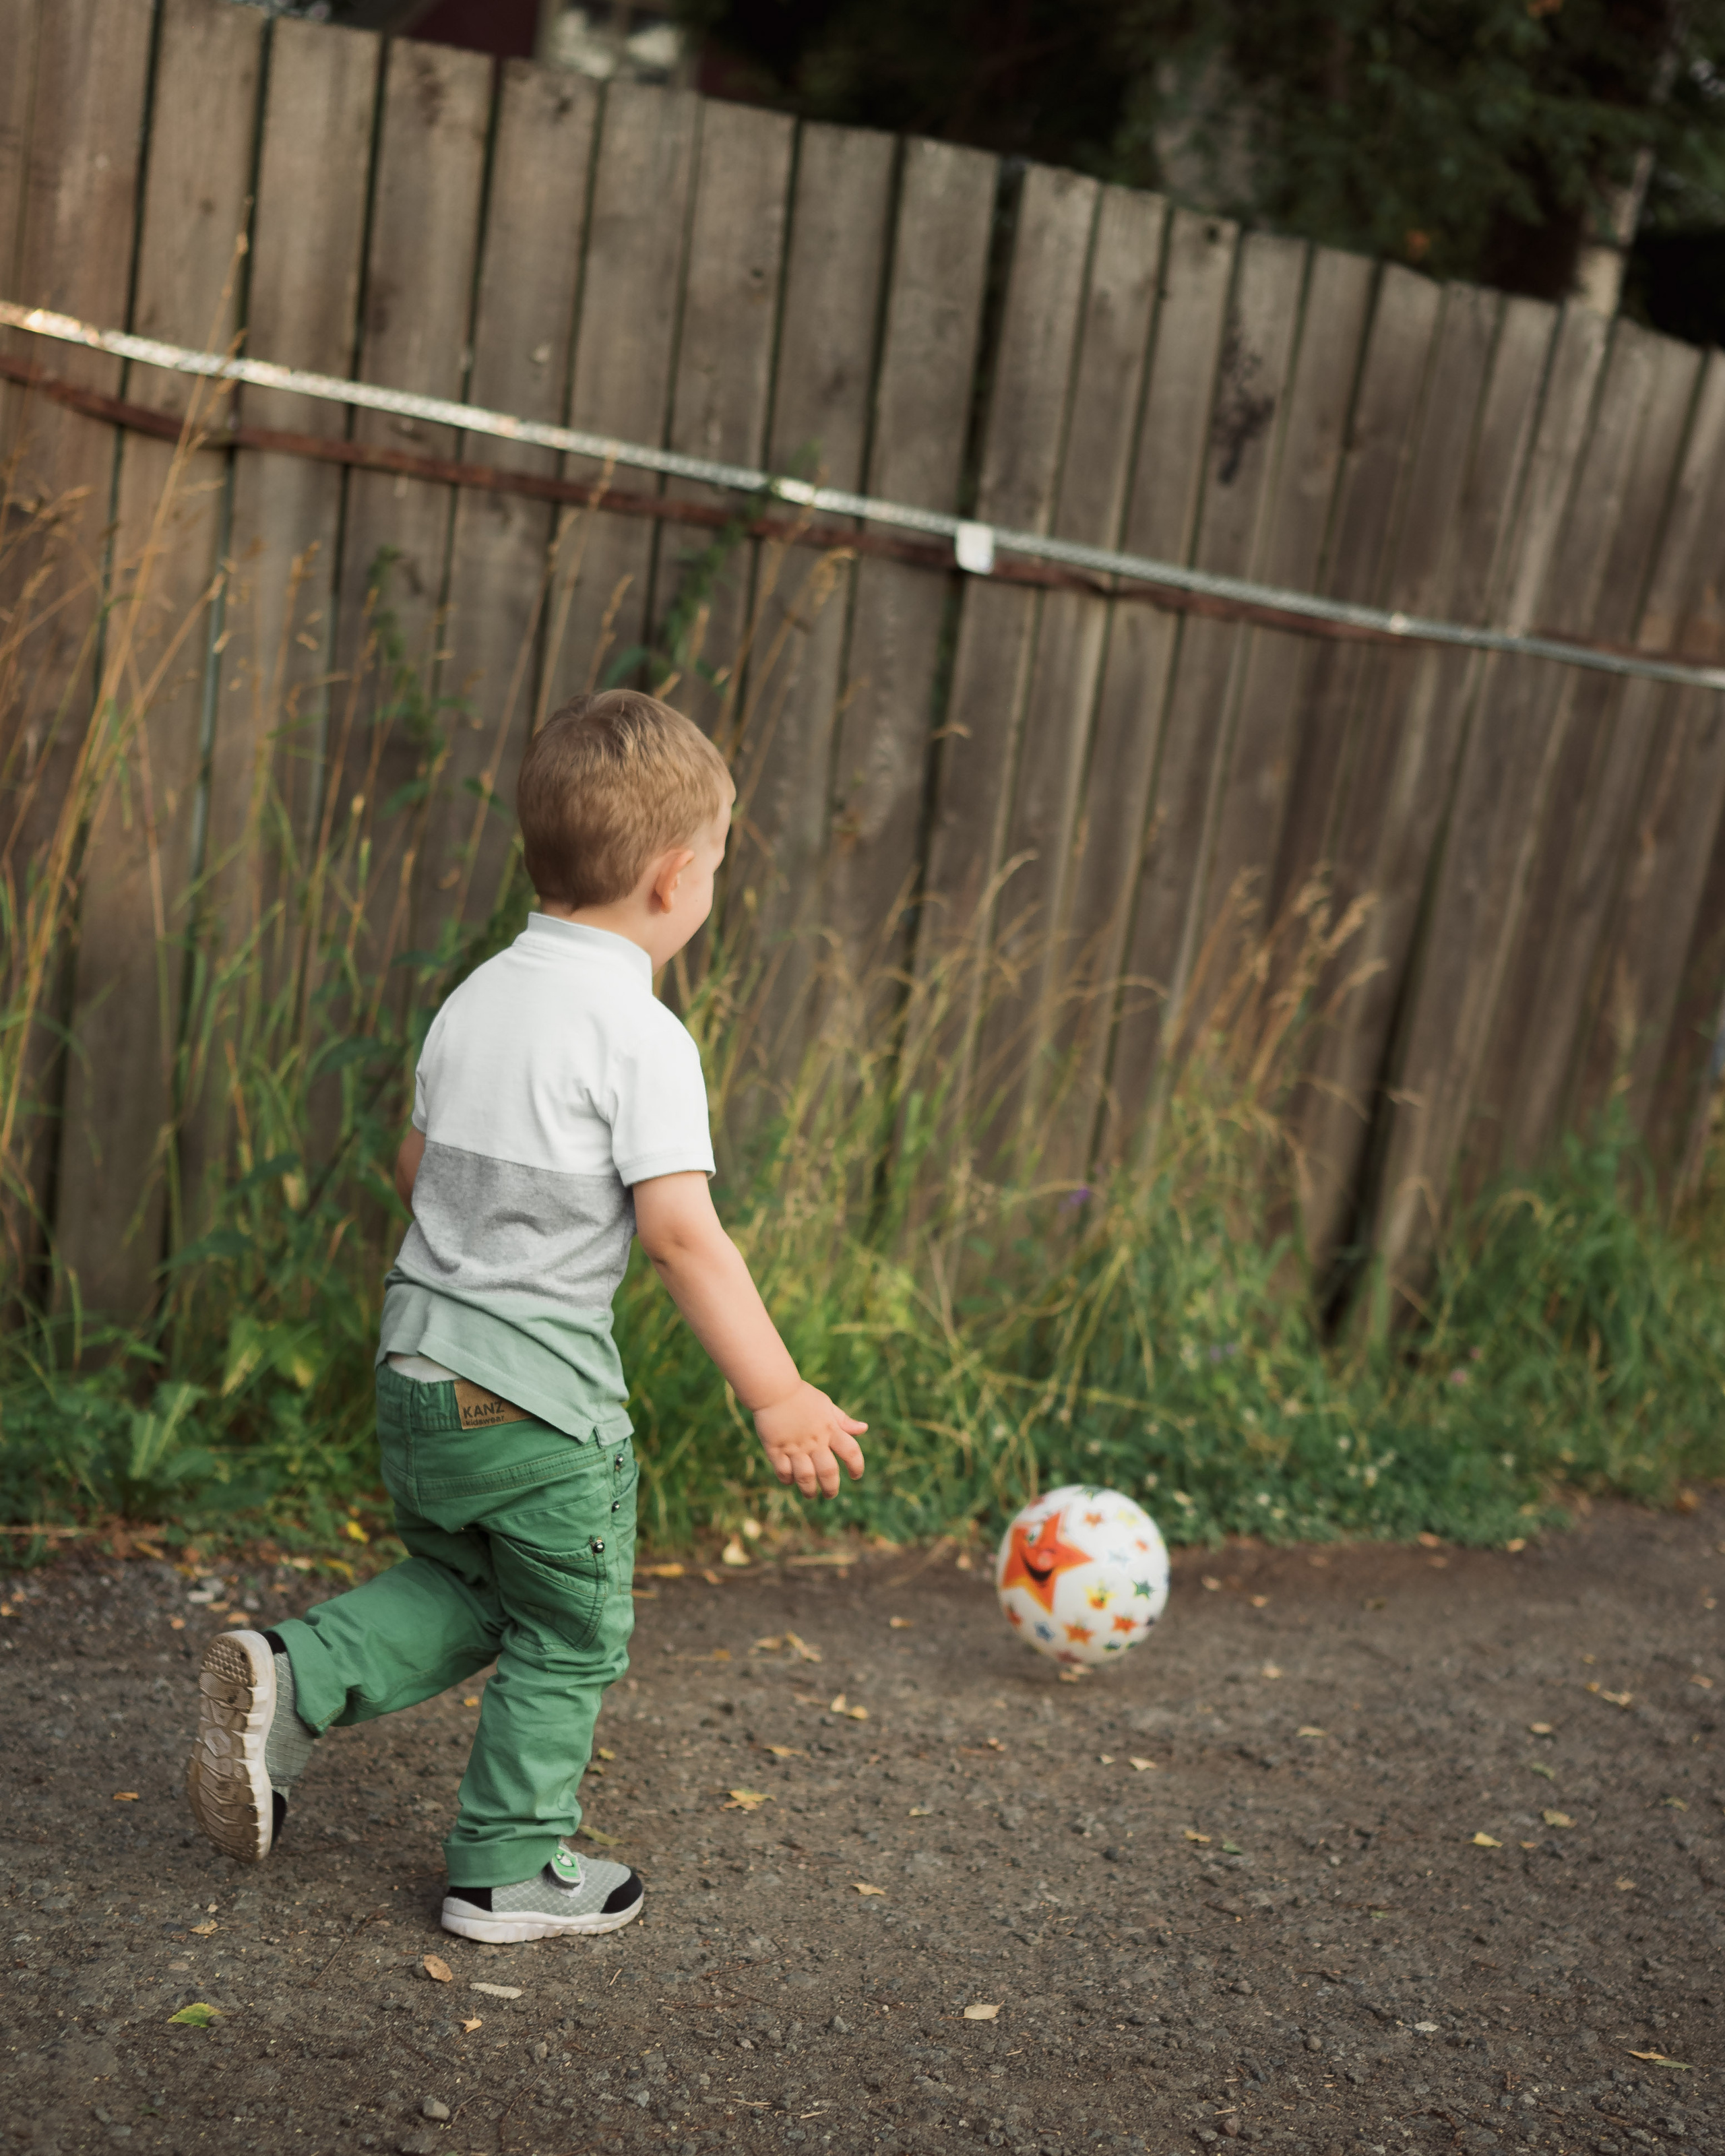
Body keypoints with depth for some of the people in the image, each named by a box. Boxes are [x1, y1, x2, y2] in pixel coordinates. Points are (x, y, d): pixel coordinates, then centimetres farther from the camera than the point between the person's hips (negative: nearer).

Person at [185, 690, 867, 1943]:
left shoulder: (477, 998, 6)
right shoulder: (641, 1037, -16)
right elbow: (681, 1231, -23)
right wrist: (777, 1394, -20)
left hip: (418, 1367, 7)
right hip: (543, 1395, -7)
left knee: (460, 1589, 26)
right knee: (571, 1641, 13)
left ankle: (292, 1678, 7)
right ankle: (513, 1870, 21)